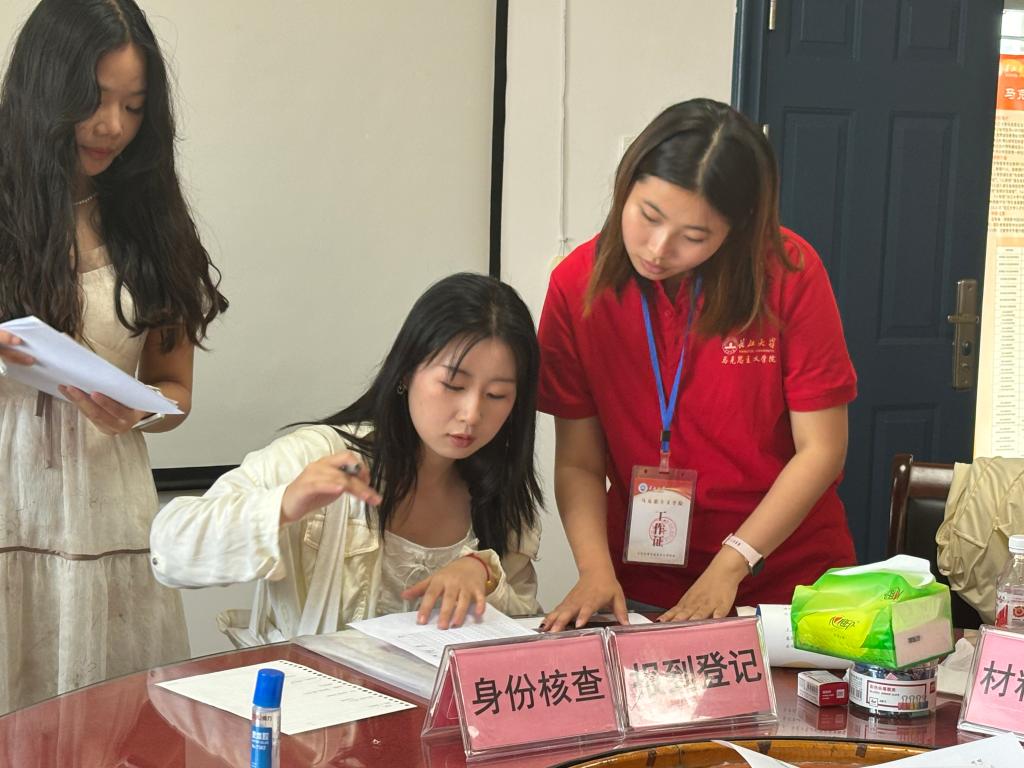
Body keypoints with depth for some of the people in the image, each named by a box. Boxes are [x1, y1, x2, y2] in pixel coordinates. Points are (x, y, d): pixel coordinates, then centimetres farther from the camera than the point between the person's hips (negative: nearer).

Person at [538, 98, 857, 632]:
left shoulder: (790, 273, -11)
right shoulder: (579, 284, -7)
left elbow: (821, 449, -8)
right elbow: (578, 461, -4)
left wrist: (728, 567, -14)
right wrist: (596, 570, -20)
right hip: (644, 592, 0)